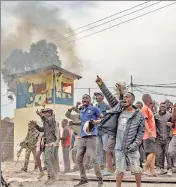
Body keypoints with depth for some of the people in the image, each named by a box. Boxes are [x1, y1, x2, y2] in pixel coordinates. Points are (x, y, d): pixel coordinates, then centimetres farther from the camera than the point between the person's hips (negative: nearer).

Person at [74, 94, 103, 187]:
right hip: (82, 137, 8)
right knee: (78, 159, 6)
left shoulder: (94, 108, -1)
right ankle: (83, 179, 16)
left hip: (91, 136, -7)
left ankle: (100, 179, 0)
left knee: (94, 158, -10)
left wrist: (95, 122, -17)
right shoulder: (81, 111, 20)